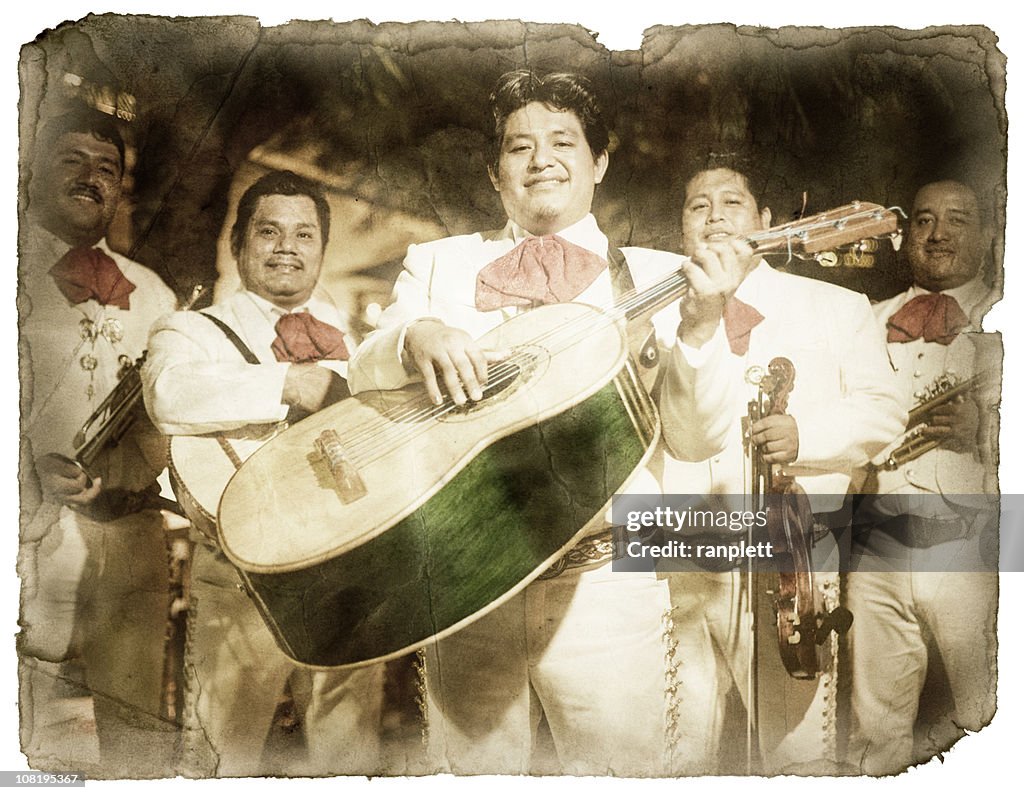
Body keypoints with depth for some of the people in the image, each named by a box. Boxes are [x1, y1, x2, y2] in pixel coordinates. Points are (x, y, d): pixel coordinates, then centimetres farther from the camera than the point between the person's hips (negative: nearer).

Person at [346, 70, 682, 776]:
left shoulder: (654, 276, 5)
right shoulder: (439, 263, 11)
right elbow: (364, 379, -1)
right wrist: (413, 336, -22)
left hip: (606, 583, -1)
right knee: (473, 771, 12)